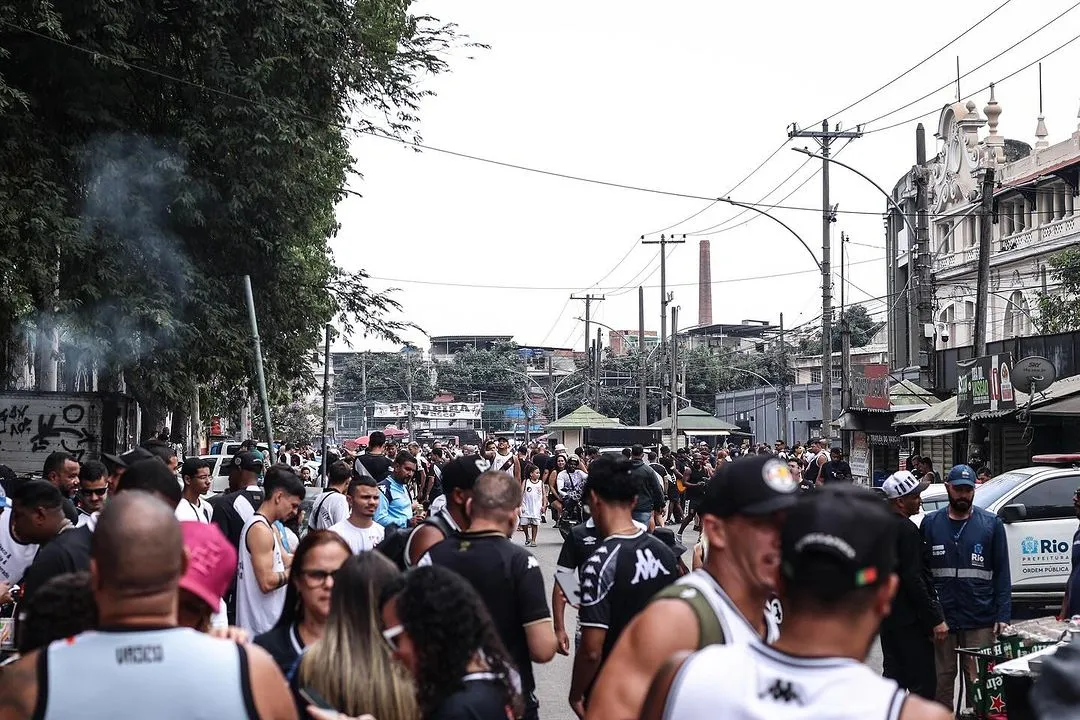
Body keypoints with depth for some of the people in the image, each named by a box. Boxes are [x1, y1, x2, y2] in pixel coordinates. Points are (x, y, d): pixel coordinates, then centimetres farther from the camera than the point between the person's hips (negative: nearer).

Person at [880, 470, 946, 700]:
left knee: (893, 675, 14)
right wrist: (935, 619, -19)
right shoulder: (906, 529, -17)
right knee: (922, 681, -6)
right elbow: (913, 579, -21)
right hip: (909, 620, -10)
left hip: (886, 616, 10)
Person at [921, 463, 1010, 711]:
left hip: (980, 620, -1)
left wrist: (1003, 615, -6)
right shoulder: (931, 522, 6)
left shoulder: (992, 524, 3)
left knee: (977, 680, 2)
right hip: (940, 618, 1)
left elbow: (1002, 573, 2)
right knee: (941, 679, 7)